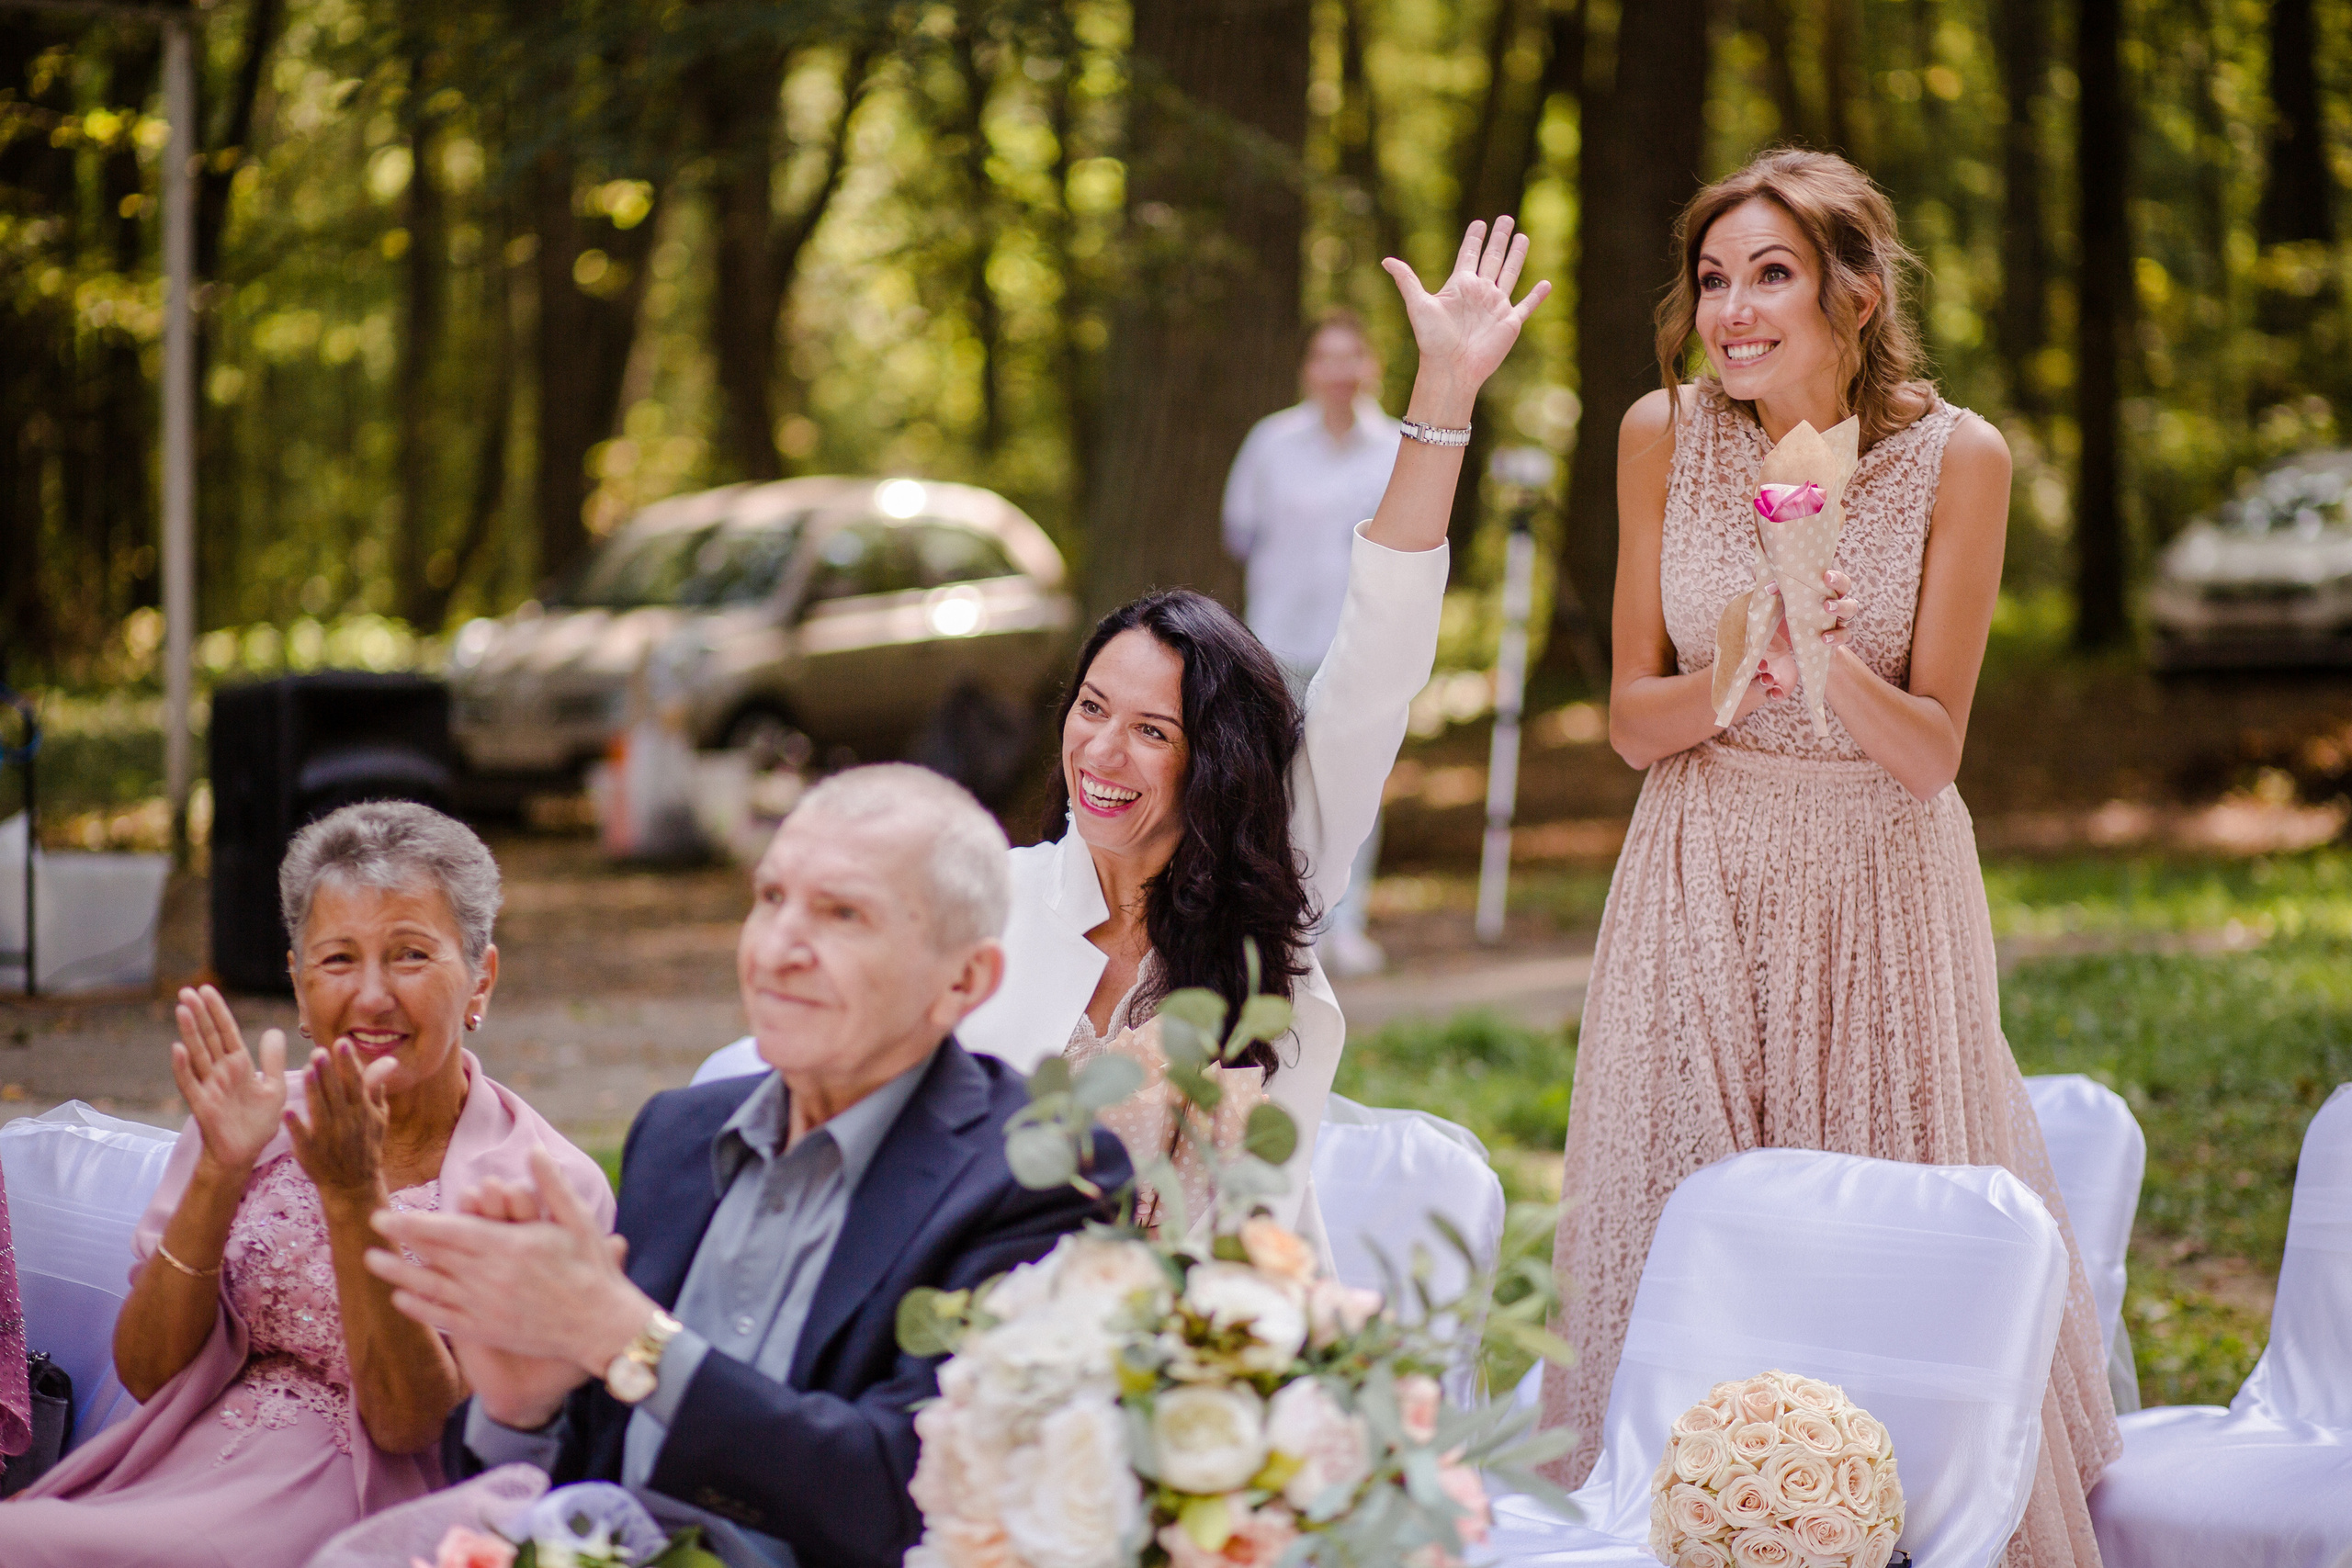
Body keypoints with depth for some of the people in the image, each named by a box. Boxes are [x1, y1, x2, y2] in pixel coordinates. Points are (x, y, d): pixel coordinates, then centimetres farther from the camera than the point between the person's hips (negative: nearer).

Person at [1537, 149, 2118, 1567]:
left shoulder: (1957, 457, -11)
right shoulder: (1665, 436, -5)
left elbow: (1930, 754, -10)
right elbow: (1633, 721, 0)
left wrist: (1821, 662, -28)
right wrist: (1741, 670, -20)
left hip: (1881, 891, -2)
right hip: (1702, 888, 2)